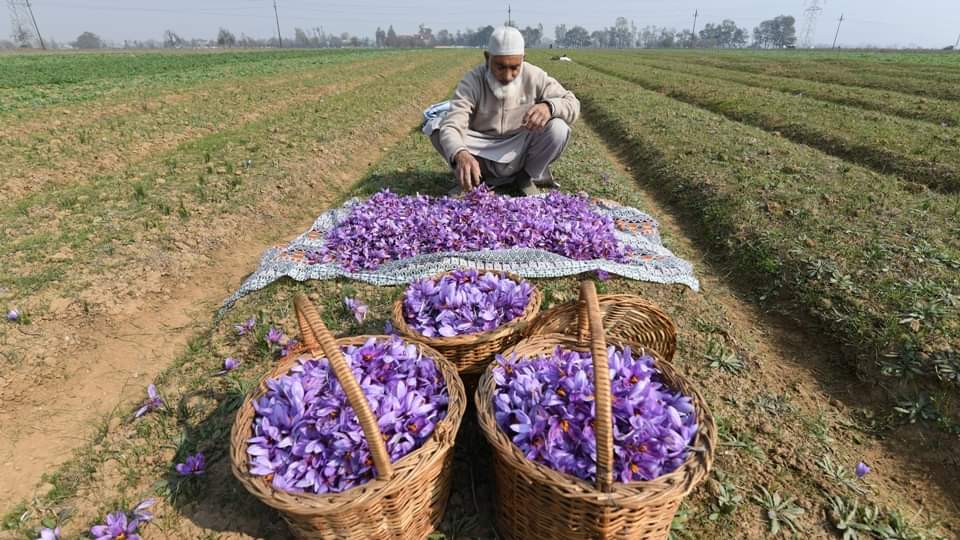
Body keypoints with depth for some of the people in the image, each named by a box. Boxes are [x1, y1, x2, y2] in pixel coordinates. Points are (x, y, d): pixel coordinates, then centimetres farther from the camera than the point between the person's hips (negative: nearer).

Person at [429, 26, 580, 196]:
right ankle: (476, 178, -2)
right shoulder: (472, 82, -18)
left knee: (558, 128, -26)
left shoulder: (535, 77, -12)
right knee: (437, 126, -23)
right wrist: (461, 155, -55)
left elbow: (573, 105, -10)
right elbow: (451, 127, -31)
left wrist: (549, 106, -35)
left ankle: (526, 176, 0)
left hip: (520, 154, 1)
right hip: (482, 159, 0)